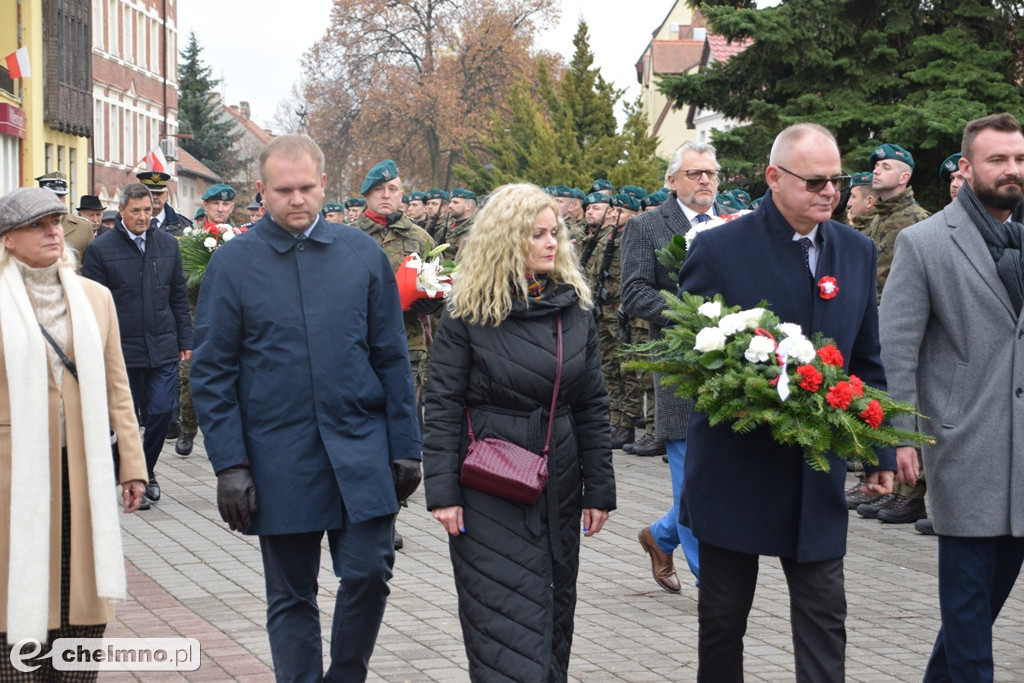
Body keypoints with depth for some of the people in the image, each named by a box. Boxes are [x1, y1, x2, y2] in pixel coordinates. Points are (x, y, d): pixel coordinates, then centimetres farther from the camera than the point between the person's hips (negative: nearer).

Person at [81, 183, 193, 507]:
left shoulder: (168, 244, 8)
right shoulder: (100, 249, -3)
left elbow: (178, 297, 14)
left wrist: (185, 340, 10)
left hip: (163, 348, 3)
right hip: (123, 351, -2)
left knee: (163, 411, -1)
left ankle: (147, 470, 21)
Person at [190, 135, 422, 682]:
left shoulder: (361, 252, 5)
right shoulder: (233, 262, 0)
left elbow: (392, 358, 7)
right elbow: (212, 373, 0)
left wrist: (404, 447, 3)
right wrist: (229, 464, -7)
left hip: (361, 449, 1)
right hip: (279, 459, -1)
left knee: (368, 573, -5)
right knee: (291, 596, 7)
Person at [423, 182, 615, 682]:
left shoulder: (575, 304, 6)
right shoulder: (468, 310, -6)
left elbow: (592, 405, 8)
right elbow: (442, 405, -6)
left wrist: (599, 488, 6)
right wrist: (442, 491, -12)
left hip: (558, 483, 5)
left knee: (554, 610, 11)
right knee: (506, 618, -5)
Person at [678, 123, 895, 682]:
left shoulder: (858, 252, 6)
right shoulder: (718, 249, -8)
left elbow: (867, 362, 13)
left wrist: (881, 452, 10)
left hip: (818, 476, 3)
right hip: (733, 467, -3)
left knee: (824, 617, 1)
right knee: (722, 618, 10)